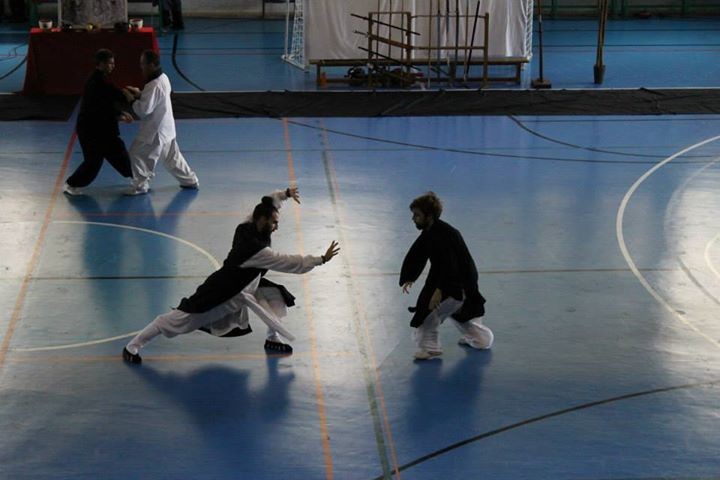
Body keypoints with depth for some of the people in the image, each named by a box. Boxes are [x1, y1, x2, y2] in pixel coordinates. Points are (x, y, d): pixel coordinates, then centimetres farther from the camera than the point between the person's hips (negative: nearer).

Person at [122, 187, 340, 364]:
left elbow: (266, 203, 9)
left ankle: (273, 339, 21)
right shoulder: (256, 250, -34)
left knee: (276, 295, 3)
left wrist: (285, 193, -1)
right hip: (220, 293, -9)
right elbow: (292, 264, -32)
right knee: (179, 318, -3)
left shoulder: (247, 227, -11)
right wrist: (322, 259, -28)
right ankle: (132, 347, 10)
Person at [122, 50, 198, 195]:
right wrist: (140, 94, 5)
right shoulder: (163, 78, 2)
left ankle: (140, 185, 9)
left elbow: (144, 110, -26)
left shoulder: (154, 86, -27)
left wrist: (132, 99, -12)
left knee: (137, 154, 1)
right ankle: (190, 180, 31)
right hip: (166, 127, 10)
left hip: (155, 130, -10)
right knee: (172, 157, 22)